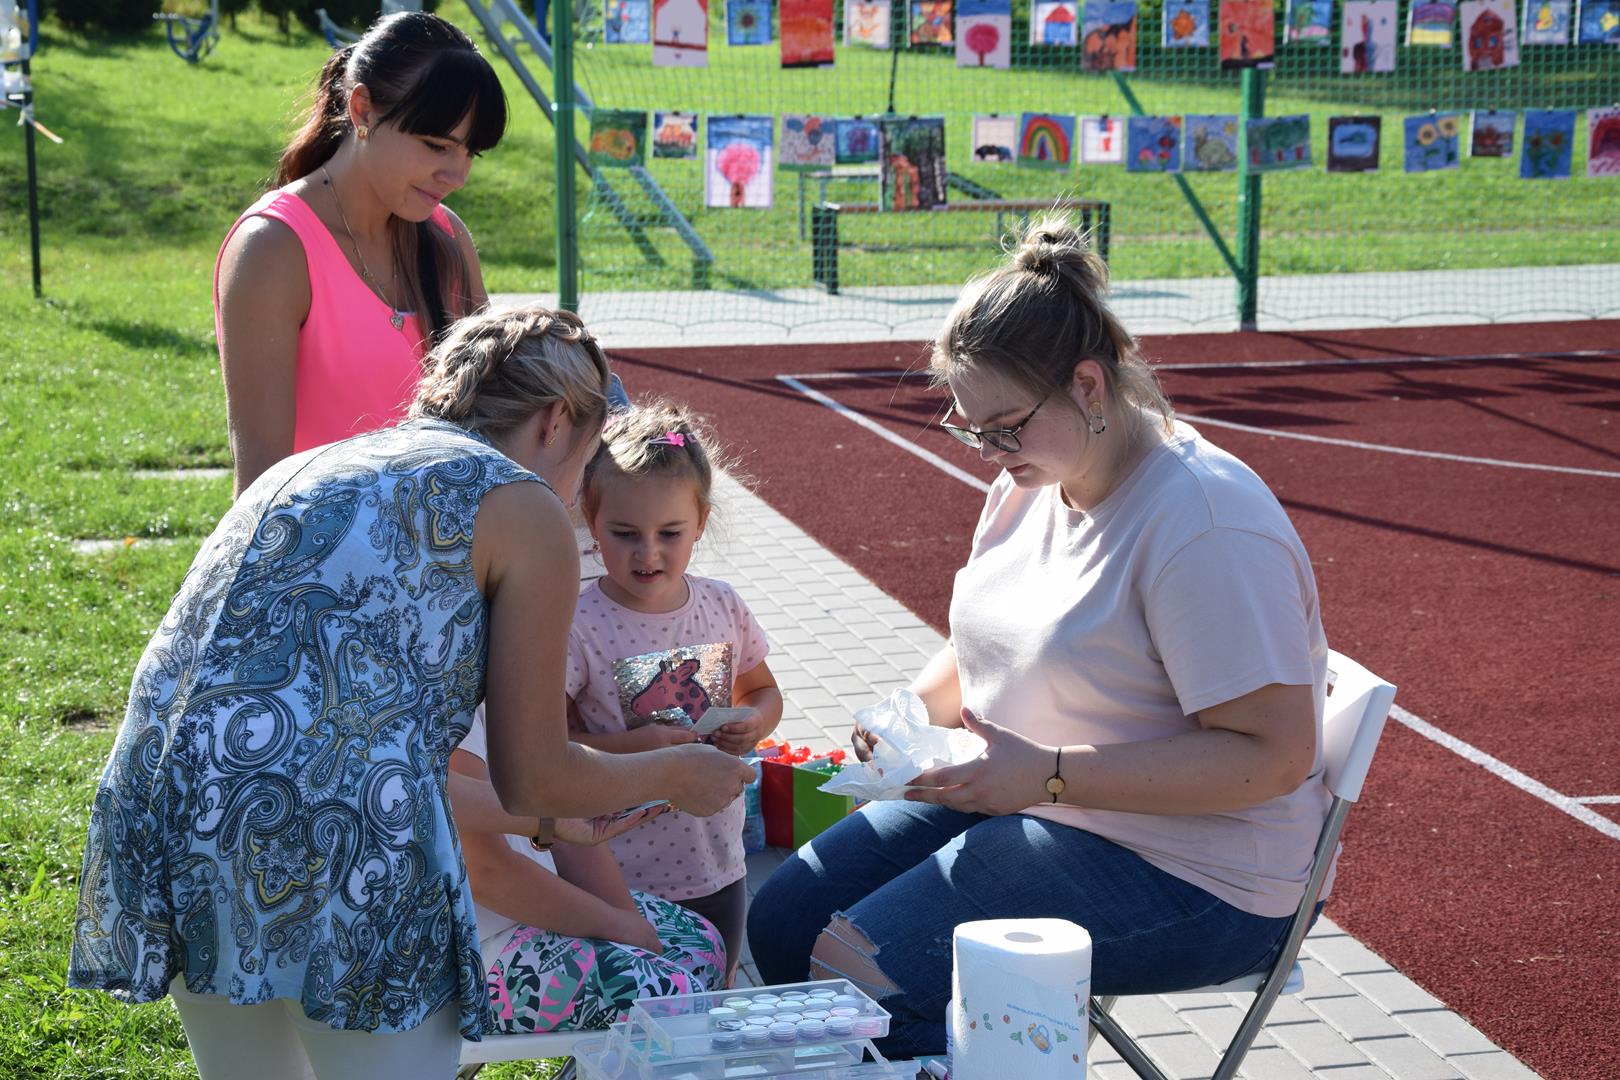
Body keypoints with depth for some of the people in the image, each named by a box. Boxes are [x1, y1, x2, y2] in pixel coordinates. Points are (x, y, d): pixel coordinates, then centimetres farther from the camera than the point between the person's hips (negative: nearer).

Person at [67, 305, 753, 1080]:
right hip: (334, 834, -7)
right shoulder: (523, 505, 5)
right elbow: (534, 782, 6)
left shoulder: (313, 465, 26)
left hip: (164, 812, 8)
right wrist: (675, 775, 26)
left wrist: (543, 813, 48)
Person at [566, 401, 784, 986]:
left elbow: (762, 689, 16)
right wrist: (630, 748, -25)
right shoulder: (579, 626, -15)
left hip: (717, 866, 5)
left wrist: (755, 722, -5)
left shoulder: (722, 607, 0)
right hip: (622, 877, -4)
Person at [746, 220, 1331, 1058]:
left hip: (1183, 875, -9)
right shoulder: (1032, 482, 5)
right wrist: (917, 706, -2)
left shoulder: (1207, 524, -23)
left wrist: (1050, 773, -28)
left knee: (855, 965, -21)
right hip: (1013, 799, 9)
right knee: (781, 920, 2)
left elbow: (1273, 754, -26)